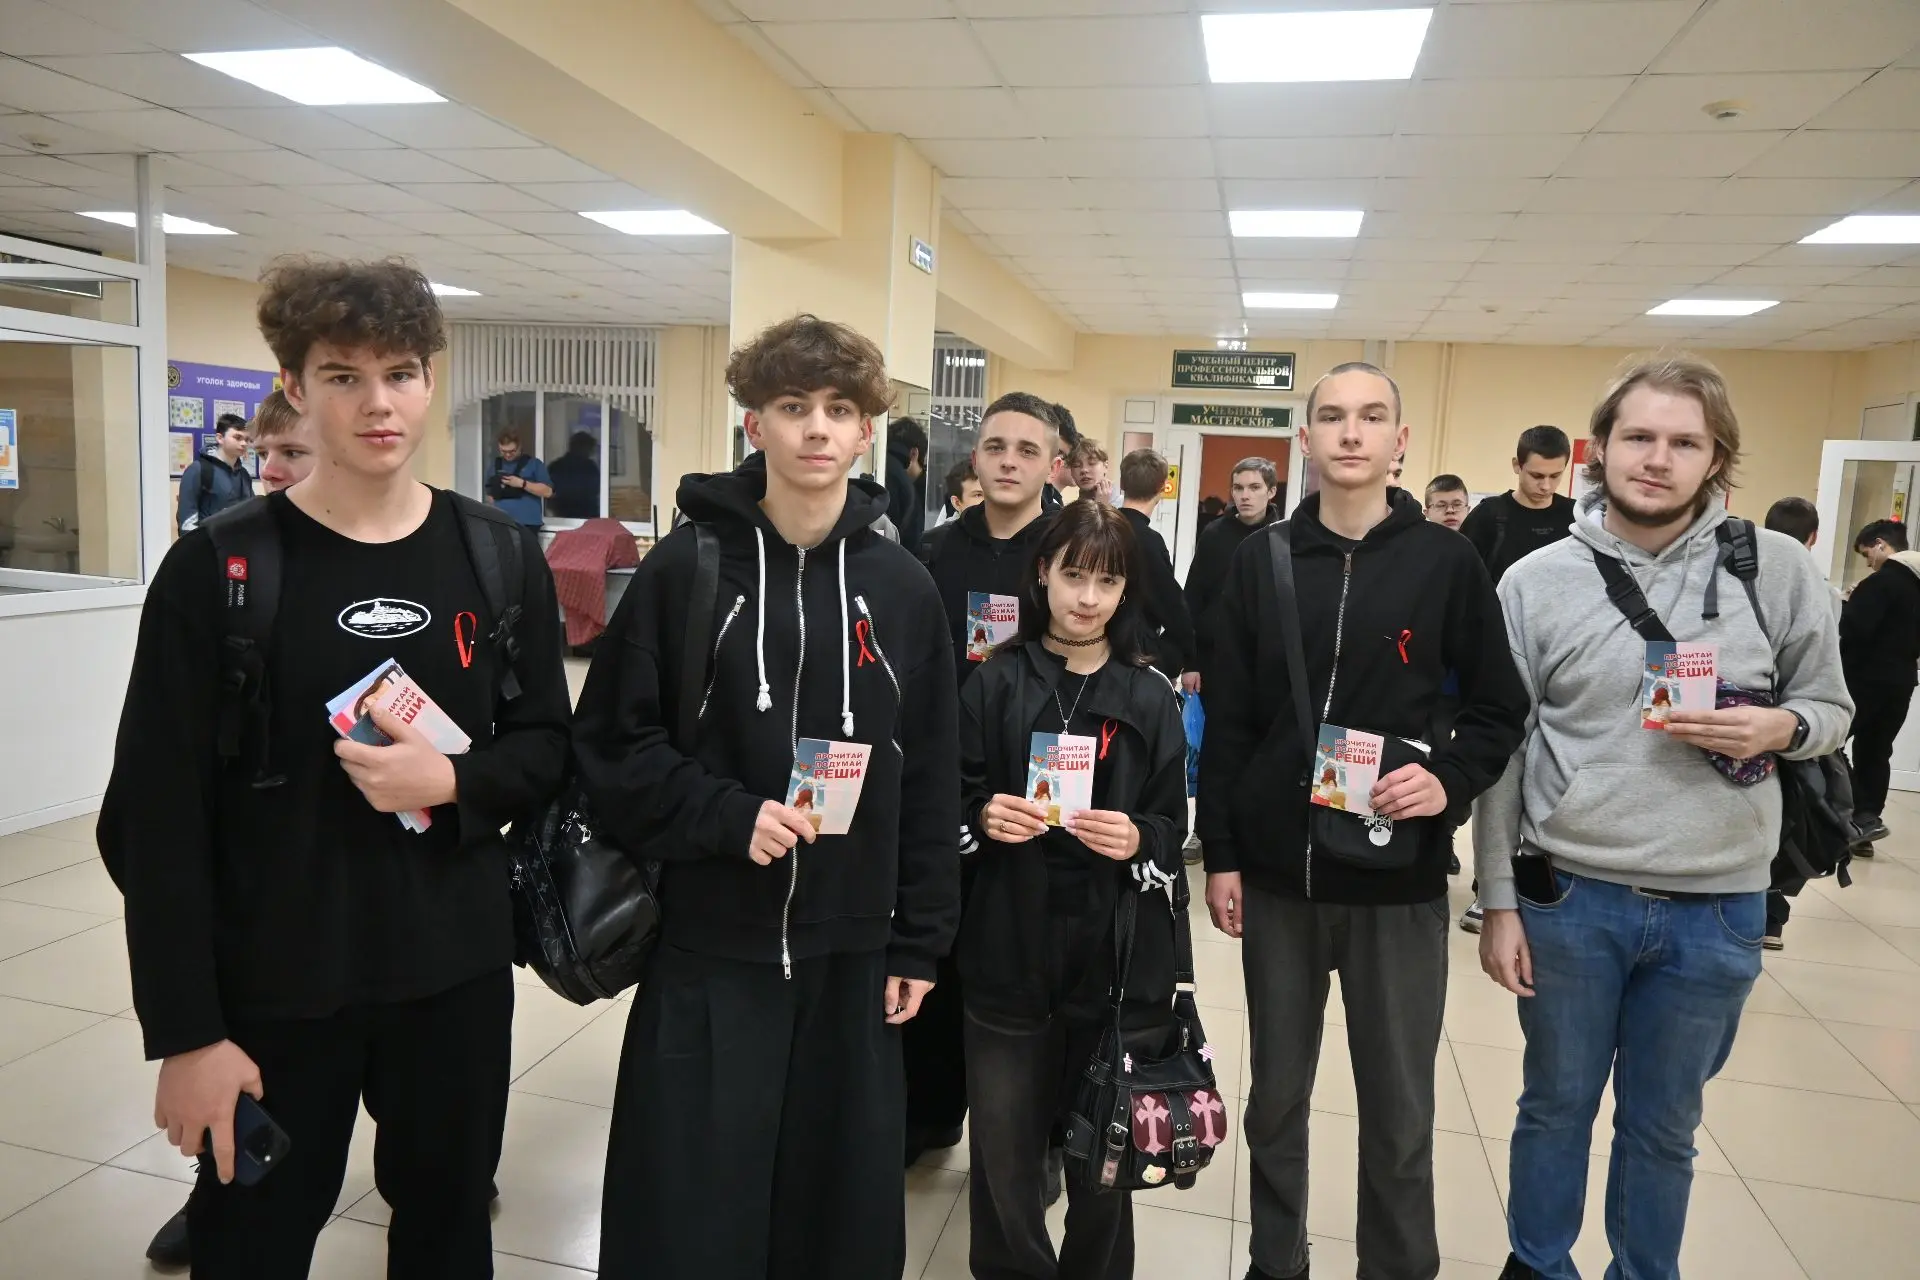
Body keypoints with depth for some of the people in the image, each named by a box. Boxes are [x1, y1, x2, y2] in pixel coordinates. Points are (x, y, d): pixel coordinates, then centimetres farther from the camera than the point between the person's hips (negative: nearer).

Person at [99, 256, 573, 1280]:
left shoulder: (500, 558, 0)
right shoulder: (218, 568, -9)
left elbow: (546, 741, 5)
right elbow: (159, 813, -9)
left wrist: (452, 785, -16)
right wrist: (185, 1031, -10)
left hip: (457, 970, 3)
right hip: (271, 986, -2)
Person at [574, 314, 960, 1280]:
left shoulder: (902, 587, 2)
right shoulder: (686, 567, -5)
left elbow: (929, 778, 4)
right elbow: (613, 745, -3)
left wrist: (918, 943, 4)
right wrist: (727, 815, -18)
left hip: (851, 954, 2)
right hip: (706, 952, -2)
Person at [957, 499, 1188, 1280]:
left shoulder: (1150, 698, 3)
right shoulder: (995, 683, 1)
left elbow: (1173, 827, 4)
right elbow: (954, 802, 5)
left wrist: (1137, 839, -16)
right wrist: (984, 816, -16)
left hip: (1117, 959, 0)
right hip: (1009, 955, 0)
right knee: (1003, 1150, 8)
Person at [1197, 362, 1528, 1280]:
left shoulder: (1446, 563, -1)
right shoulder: (1261, 562, 2)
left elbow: (1500, 710, 3)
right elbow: (1226, 721, 3)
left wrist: (1450, 778, -16)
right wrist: (1220, 854, 0)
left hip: (1400, 881, -1)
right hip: (1278, 876, 2)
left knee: (1399, 1112, 10)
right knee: (1276, 1098, 16)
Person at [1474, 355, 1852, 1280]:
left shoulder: (1779, 568, -3)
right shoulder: (1536, 582, -5)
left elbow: (1831, 706, 8)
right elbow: (1499, 754, -2)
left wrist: (1781, 728, -17)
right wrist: (1500, 902, -3)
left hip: (1716, 909, 1)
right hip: (1567, 896, 0)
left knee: (1663, 1127, 18)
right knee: (1556, 1106, 17)